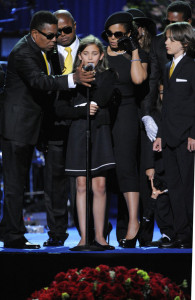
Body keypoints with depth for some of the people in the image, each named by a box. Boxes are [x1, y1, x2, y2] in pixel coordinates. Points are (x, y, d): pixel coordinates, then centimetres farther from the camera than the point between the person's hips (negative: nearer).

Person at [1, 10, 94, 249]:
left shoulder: (40, 50, 12)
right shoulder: (23, 52, -19)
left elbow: (46, 80, 24)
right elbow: (39, 80, -36)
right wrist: (73, 79, -47)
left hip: (29, 125, 10)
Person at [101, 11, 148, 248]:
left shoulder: (136, 56, 3)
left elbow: (138, 78, -16)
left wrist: (134, 50, -11)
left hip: (124, 114, -3)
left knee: (125, 166, -11)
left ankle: (133, 222, -14)